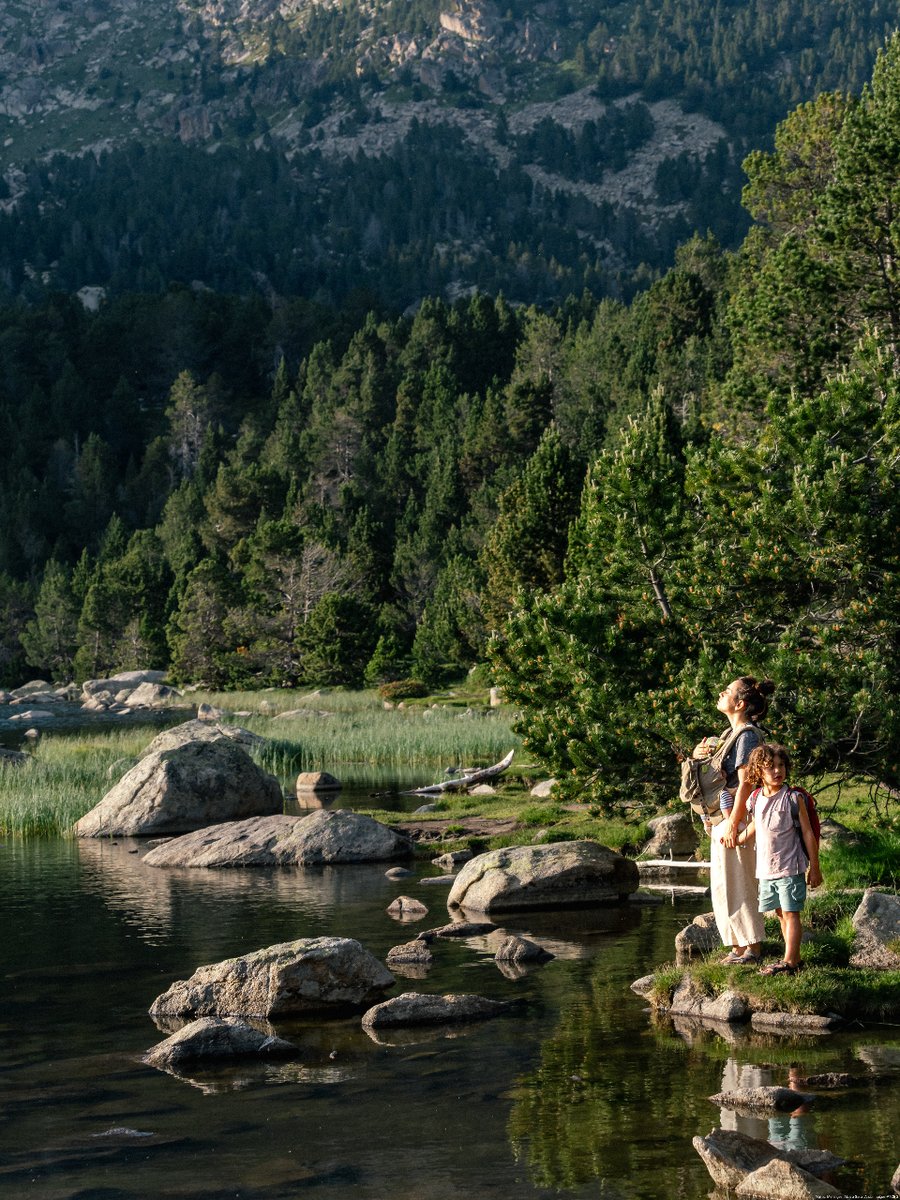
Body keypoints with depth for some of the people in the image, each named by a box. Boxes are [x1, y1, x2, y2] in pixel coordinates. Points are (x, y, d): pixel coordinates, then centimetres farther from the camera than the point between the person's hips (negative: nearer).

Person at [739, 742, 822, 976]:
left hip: (790, 868, -6)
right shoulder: (755, 799, 4)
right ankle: (794, 958, 21)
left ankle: (789, 962, -6)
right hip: (766, 869, 6)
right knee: (780, 913, 12)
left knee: (790, 913, -6)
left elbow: (808, 833, -7)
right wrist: (737, 840, 15)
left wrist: (814, 867, -6)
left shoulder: (794, 798, -10)